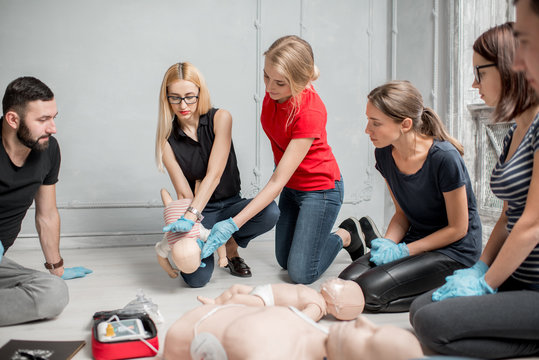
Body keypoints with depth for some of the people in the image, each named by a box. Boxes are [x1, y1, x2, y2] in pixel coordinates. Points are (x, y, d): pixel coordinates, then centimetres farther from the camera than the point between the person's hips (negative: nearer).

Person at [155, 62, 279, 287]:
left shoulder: (220, 118, -10)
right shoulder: (167, 139, -7)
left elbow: (214, 174, -20)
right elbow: (183, 192, -13)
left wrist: (190, 216, -33)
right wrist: (188, 227, -29)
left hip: (230, 204, 1)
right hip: (198, 213, -1)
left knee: (269, 212, -32)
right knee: (196, 278, -24)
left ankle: (229, 245, -1)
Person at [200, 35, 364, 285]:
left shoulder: (310, 112, -34)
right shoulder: (274, 91, -15)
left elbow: (277, 182, -34)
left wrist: (233, 224, -36)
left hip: (320, 189, -7)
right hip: (291, 186, 7)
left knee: (301, 274, -3)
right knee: (283, 261, 16)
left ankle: (344, 237, 21)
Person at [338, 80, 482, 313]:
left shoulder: (444, 158, -23)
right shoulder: (384, 154, -3)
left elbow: (458, 228, -14)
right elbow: (402, 214, 7)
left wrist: (403, 251, -17)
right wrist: (388, 244, -13)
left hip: (454, 250, -6)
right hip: (416, 240, 6)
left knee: (370, 290, -23)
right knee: (347, 282, -15)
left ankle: (444, 289, -4)